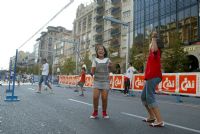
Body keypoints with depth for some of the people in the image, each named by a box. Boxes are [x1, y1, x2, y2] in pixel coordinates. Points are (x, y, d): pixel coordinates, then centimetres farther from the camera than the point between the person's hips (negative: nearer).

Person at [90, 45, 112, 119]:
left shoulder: (107, 60, 4)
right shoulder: (95, 60, 4)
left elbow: (109, 70, 2)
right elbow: (92, 71, 4)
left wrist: (110, 66, -16)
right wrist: (91, 73, -17)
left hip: (105, 81, 0)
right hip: (97, 81, 0)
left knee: (104, 98, -3)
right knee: (95, 97, -10)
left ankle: (104, 113, 19)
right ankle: (95, 112, 12)